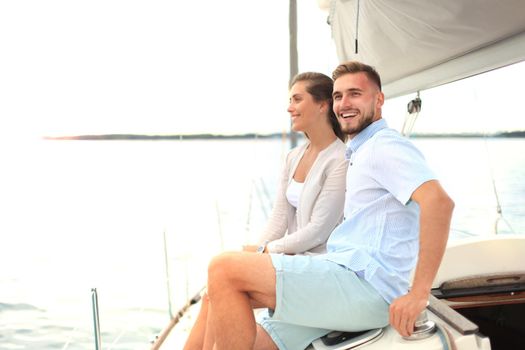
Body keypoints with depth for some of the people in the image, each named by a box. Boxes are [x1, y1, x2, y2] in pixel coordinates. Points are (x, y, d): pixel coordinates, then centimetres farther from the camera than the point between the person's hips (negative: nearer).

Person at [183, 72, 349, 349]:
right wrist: (255, 251, -6)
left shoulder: (340, 161, -14)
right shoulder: (294, 157, 12)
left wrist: (263, 251, -9)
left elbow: (318, 231, -16)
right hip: (289, 256, 7)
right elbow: (279, 217, 9)